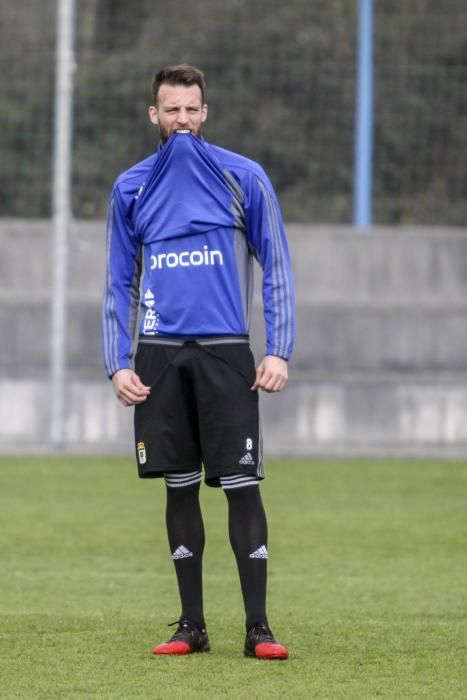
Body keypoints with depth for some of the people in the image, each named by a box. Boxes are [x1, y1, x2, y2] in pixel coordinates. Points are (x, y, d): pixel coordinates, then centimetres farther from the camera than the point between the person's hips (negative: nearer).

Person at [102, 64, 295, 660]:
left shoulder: (245, 179, 3)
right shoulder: (131, 188, 9)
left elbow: (276, 269, 4)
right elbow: (119, 283, 12)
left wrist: (278, 351, -5)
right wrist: (117, 364, 2)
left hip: (225, 354, -2)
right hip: (160, 357, 2)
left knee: (242, 487, -7)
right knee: (179, 488, 6)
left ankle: (257, 627, -5)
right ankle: (192, 624, 12)